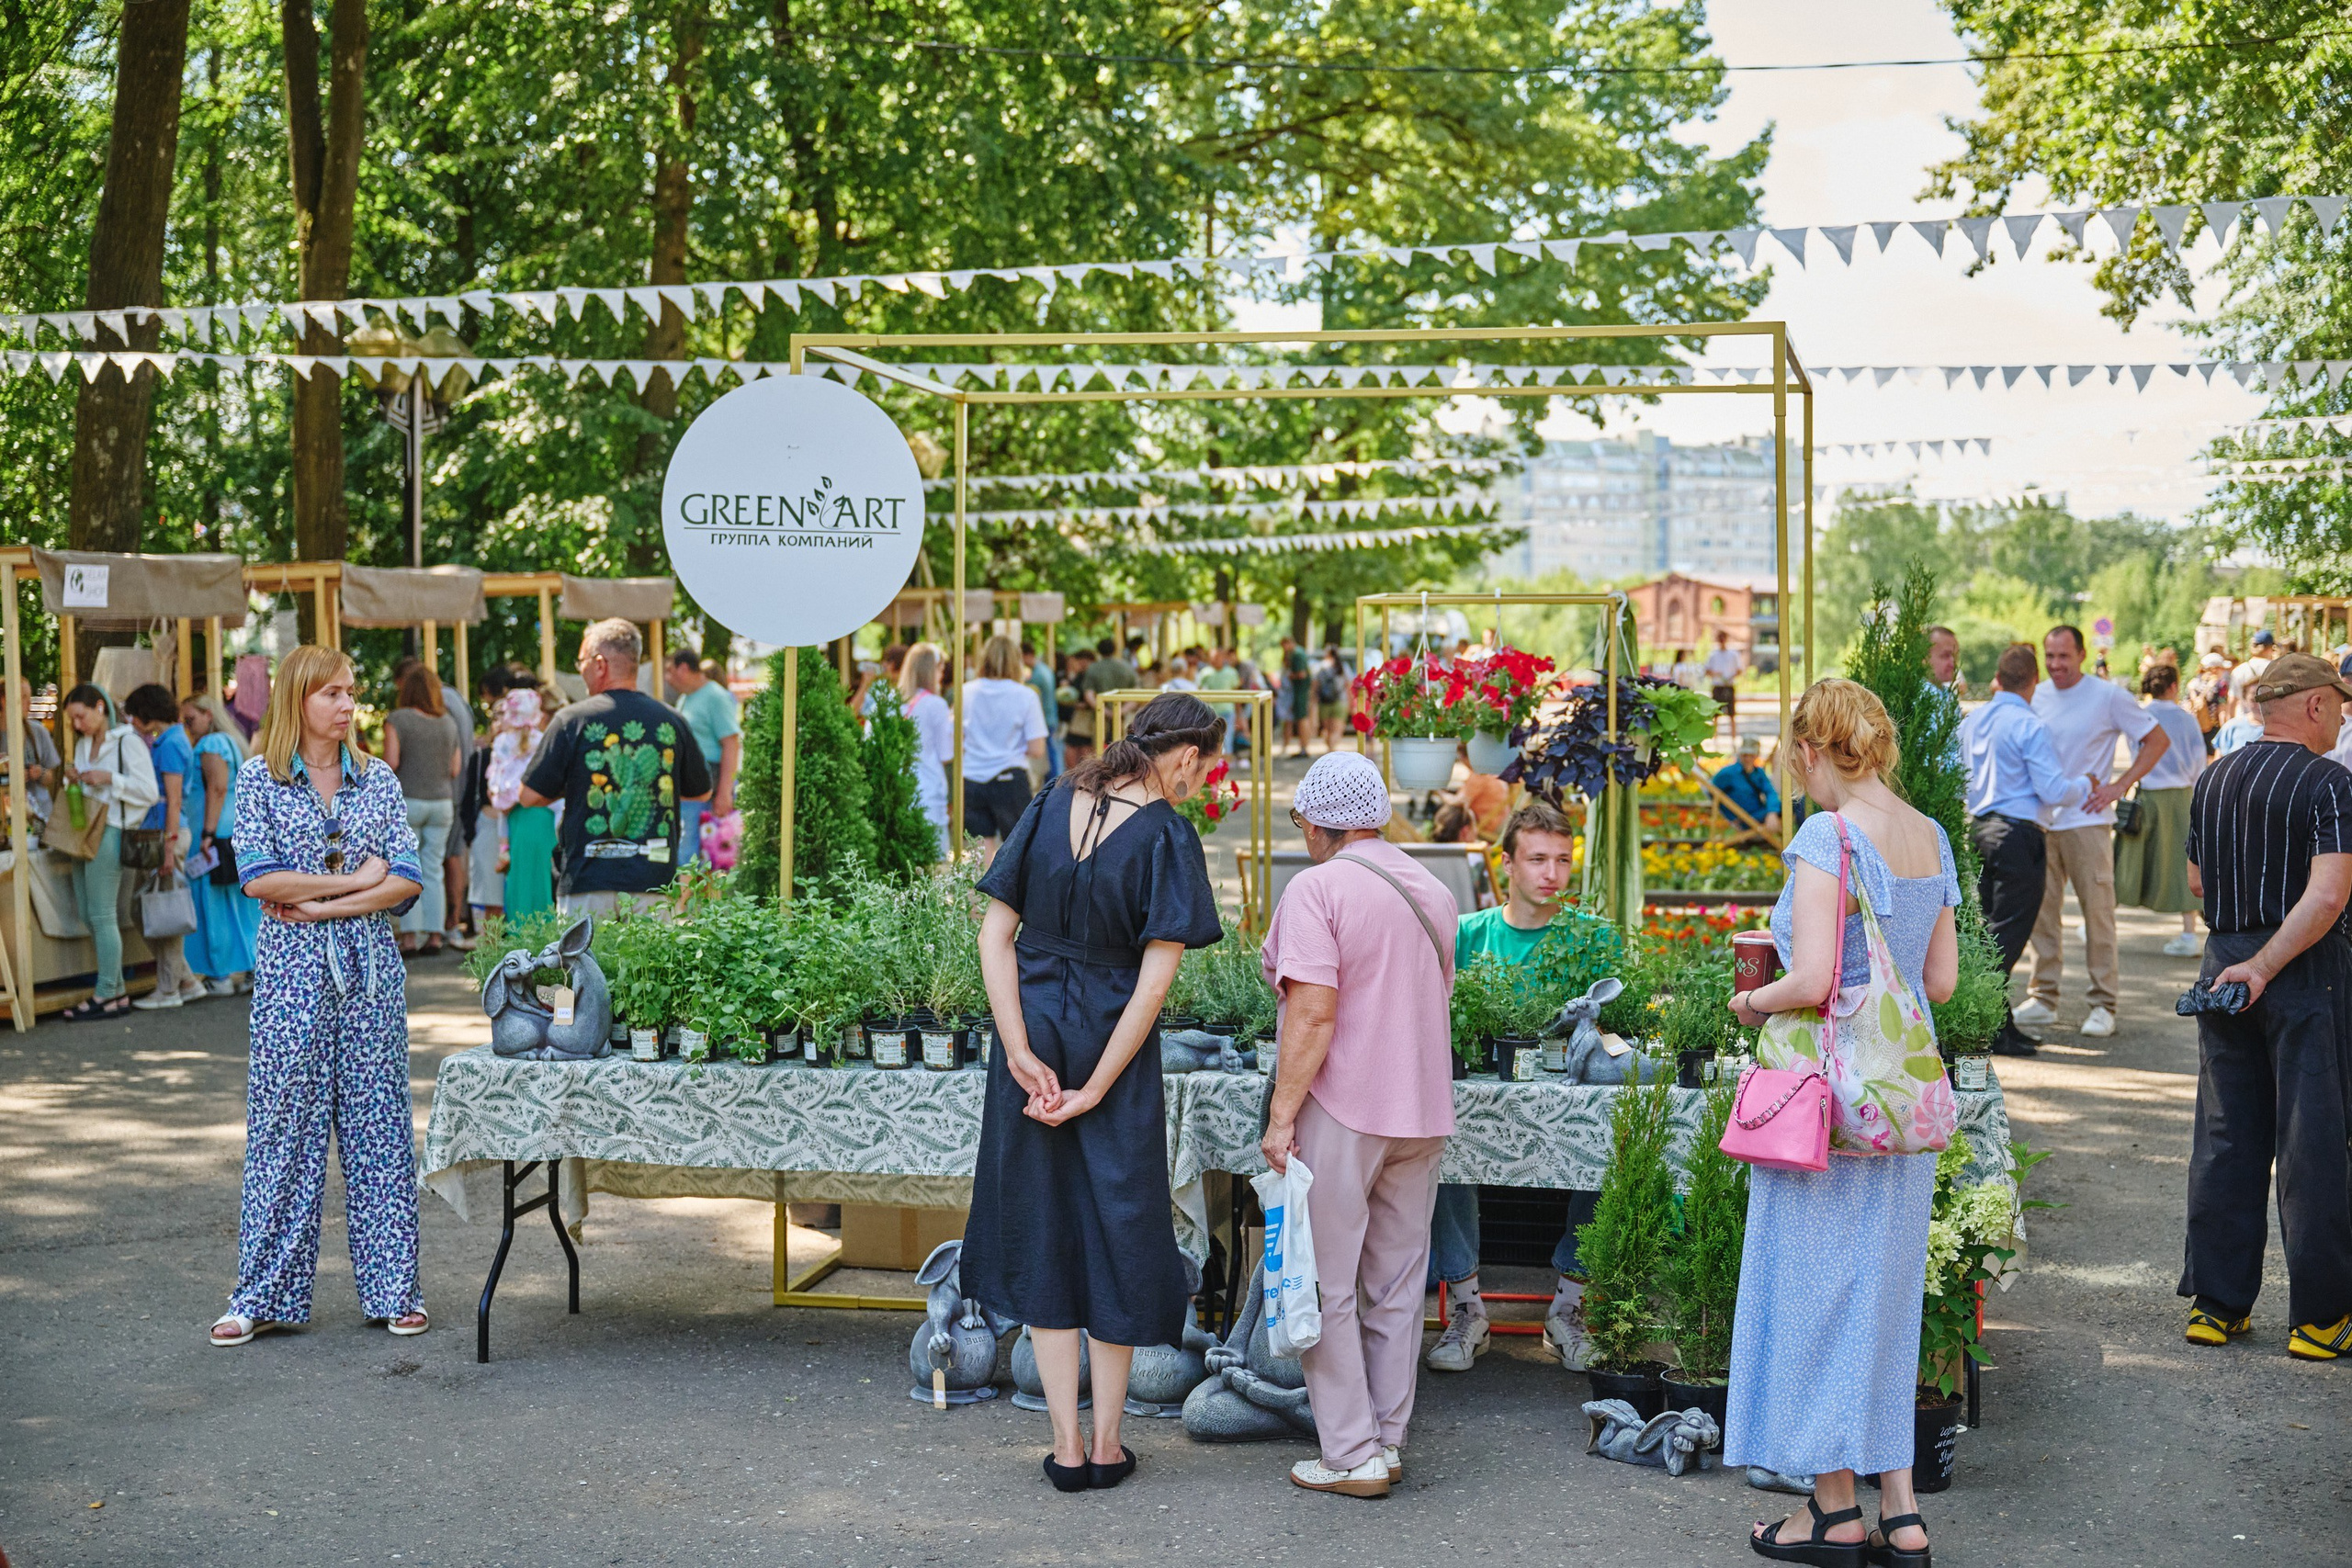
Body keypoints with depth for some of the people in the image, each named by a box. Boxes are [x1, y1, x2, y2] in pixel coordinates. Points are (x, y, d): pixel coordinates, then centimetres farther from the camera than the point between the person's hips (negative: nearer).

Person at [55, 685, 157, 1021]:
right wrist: (70, 777, 3)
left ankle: (105, 994, -3)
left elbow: (149, 792, -12)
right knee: (87, 914, 7)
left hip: (109, 831, -9)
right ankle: (116, 992, 11)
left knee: (101, 915, -7)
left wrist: (110, 778, -20)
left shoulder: (127, 741, -8)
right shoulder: (83, 744, 16)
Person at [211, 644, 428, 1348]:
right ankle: (264, 1295, 8)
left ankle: (393, 1288, 11)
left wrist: (322, 905, -10)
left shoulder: (377, 779, 6)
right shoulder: (260, 778, 1)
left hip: (370, 965, 2)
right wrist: (356, 880, -9)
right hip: (293, 970, -2)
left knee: (378, 1118, 4)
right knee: (283, 1121, 1)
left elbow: (409, 879, -2)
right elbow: (258, 876, -10)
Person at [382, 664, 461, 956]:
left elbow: (391, 762, -15)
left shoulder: (397, 720, -7)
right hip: (442, 802, 4)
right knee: (434, 871, 9)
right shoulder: (449, 723, 7)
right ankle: (434, 935, 8)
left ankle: (409, 937, -2)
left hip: (407, 801, -4)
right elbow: (455, 768, 8)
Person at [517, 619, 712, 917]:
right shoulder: (672, 722, 4)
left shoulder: (572, 720, -4)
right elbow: (702, 791, 18)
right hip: (655, 882, 2)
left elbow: (530, 796, 1)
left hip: (588, 884, -2)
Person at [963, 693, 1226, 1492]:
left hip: (1033, 1027, 4)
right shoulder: (1167, 835, -11)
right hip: (1113, 1043, -3)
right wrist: (1098, 1088, -12)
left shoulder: (1051, 806, 1)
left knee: (1041, 1232, 11)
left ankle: (1066, 1447, 14)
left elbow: (994, 932, -3)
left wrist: (1020, 1053, -6)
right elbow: (1156, 976, -17)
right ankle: (1106, 1443, 19)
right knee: (1117, 1228, 11)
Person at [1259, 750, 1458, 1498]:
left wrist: (1281, 1114, -15)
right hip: (1420, 1115, 7)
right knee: (1396, 1287, 12)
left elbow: (1313, 1014, -18)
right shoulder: (1434, 892, 11)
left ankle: (1352, 1456, 2)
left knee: (1328, 1288, 2)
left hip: (1340, 1111, -7)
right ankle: (1388, 1442, 17)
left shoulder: (1317, 888, -12)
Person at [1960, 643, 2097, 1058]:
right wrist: (2085, 784, 5)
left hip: (1978, 830, 8)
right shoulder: (2030, 726, -13)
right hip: (2018, 836, -7)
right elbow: (2053, 791, -14)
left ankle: (1998, 1023, 18)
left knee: (1988, 931, 13)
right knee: (2007, 935, -3)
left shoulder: (1970, 722, 9)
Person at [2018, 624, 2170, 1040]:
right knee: (2040, 910, 6)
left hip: (2087, 821, -4)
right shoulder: (2034, 698, 9)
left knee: (2097, 910, -2)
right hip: (2039, 819, 4)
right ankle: (2042, 998, 14)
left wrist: (2121, 786, -7)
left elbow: (2157, 740, 1)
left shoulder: (2108, 697, -4)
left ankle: (2103, 1004, 3)